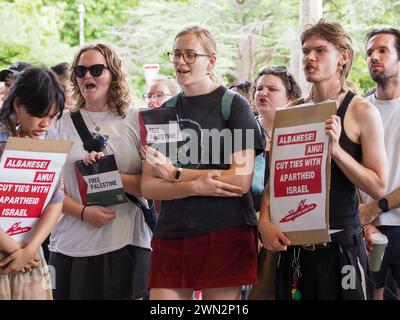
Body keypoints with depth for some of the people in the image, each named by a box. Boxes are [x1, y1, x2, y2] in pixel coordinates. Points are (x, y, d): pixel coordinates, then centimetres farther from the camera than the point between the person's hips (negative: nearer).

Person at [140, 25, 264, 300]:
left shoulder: (234, 105, 0)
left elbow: (241, 180, -10)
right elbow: (148, 186, 5)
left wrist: (174, 174, -6)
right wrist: (195, 186, -13)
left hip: (225, 235, -4)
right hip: (170, 236, 4)